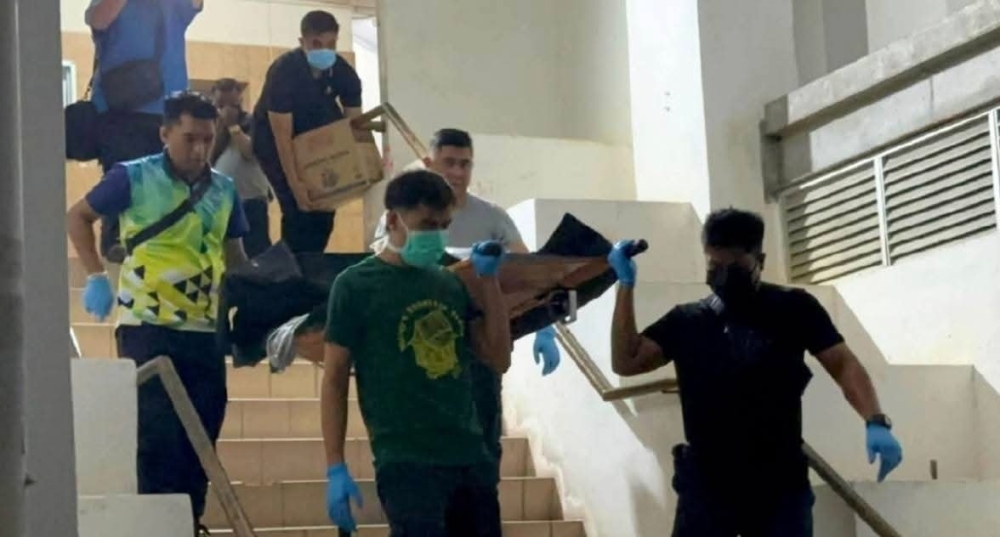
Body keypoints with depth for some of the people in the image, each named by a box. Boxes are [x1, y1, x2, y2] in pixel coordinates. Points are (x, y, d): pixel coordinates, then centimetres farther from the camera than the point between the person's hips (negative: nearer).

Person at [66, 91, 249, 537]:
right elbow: (78, 217, 7)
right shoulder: (134, 177, -4)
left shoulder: (224, 189, 9)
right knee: (159, 441, -7)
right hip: (147, 329, -5)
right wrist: (96, 276, -4)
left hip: (205, 332, 5)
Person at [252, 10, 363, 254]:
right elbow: (283, 135, -30)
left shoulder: (344, 73, -17)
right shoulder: (284, 71, -31)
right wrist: (295, 184, -34)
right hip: (273, 138, -5)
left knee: (324, 206, -1)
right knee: (297, 208, -17)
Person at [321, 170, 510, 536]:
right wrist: (336, 469, -9)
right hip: (405, 464, -6)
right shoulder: (356, 285, -2)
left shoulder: (450, 283, 13)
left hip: (471, 458, 6)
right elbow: (334, 380, -3)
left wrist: (488, 278, 4)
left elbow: (499, 359, 11)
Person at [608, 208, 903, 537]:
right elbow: (625, 361, 2)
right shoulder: (687, 321, 8)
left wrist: (875, 422, -20)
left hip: (781, 484, -1)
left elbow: (843, 364, -2)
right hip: (706, 485, 1)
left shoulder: (793, 309, 3)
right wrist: (626, 284, -3)